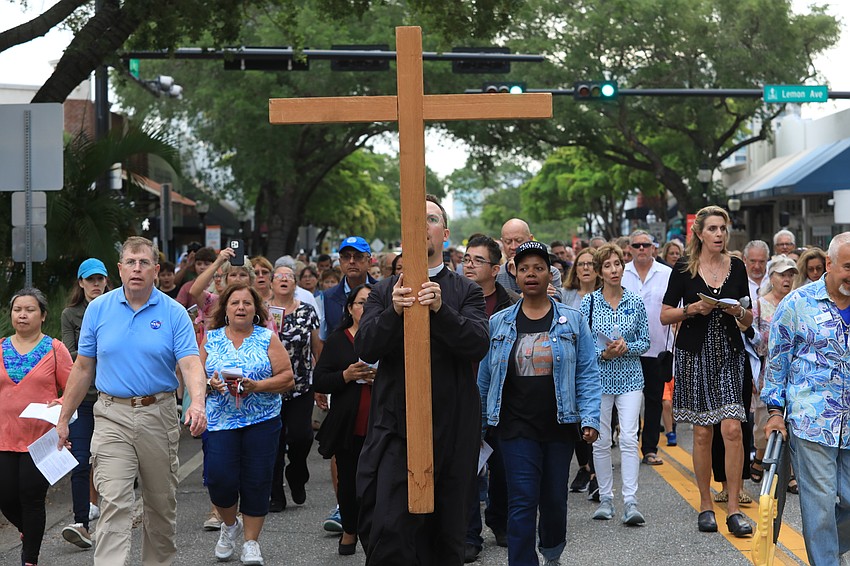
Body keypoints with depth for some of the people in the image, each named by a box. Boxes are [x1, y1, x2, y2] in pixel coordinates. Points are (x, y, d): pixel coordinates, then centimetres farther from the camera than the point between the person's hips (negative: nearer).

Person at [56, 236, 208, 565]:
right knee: (114, 503, -11)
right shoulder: (98, 309, 3)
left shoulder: (174, 313, -1)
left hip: (159, 415, 1)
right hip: (112, 417, 0)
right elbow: (83, 368, 9)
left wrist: (197, 403, -31)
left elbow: (190, 364, -12)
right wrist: (63, 418, 8)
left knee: (162, 504, 13)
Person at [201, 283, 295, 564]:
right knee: (219, 478, -9)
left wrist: (257, 386, -15)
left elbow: (287, 378, -2)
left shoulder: (268, 338, 4)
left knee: (256, 481, 0)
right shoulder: (211, 339, 9)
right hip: (220, 422, 1)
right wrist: (210, 384, -12)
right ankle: (230, 523, 22)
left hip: (262, 422, -1)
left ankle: (251, 542, 15)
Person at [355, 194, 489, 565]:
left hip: (451, 428, 0)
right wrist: (394, 312, -20)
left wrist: (441, 309, -23)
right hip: (395, 427, 0)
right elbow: (365, 348, -2)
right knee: (387, 533, -13)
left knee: (448, 536, 7)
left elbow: (478, 345, -8)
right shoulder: (384, 292, 11)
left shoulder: (466, 291, 8)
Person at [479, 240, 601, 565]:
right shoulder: (499, 323, 4)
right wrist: (479, 423, 10)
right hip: (516, 426, -1)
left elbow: (587, 373, 1)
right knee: (522, 502, -7)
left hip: (559, 425, 1)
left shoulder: (571, 321, 2)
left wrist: (590, 417, -8)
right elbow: (485, 377, 9)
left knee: (554, 499, 13)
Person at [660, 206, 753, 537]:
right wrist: (693, 309, -14)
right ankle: (705, 504, 15)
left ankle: (733, 507, -5)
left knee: (731, 428, -10)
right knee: (702, 433, 2)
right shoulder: (684, 269, 0)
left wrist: (738, 312, -8)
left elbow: (748, 320, 14)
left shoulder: (736, 267, 7)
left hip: (729, 353, 1)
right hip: (695, 354, -1)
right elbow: (665, 315, 2)